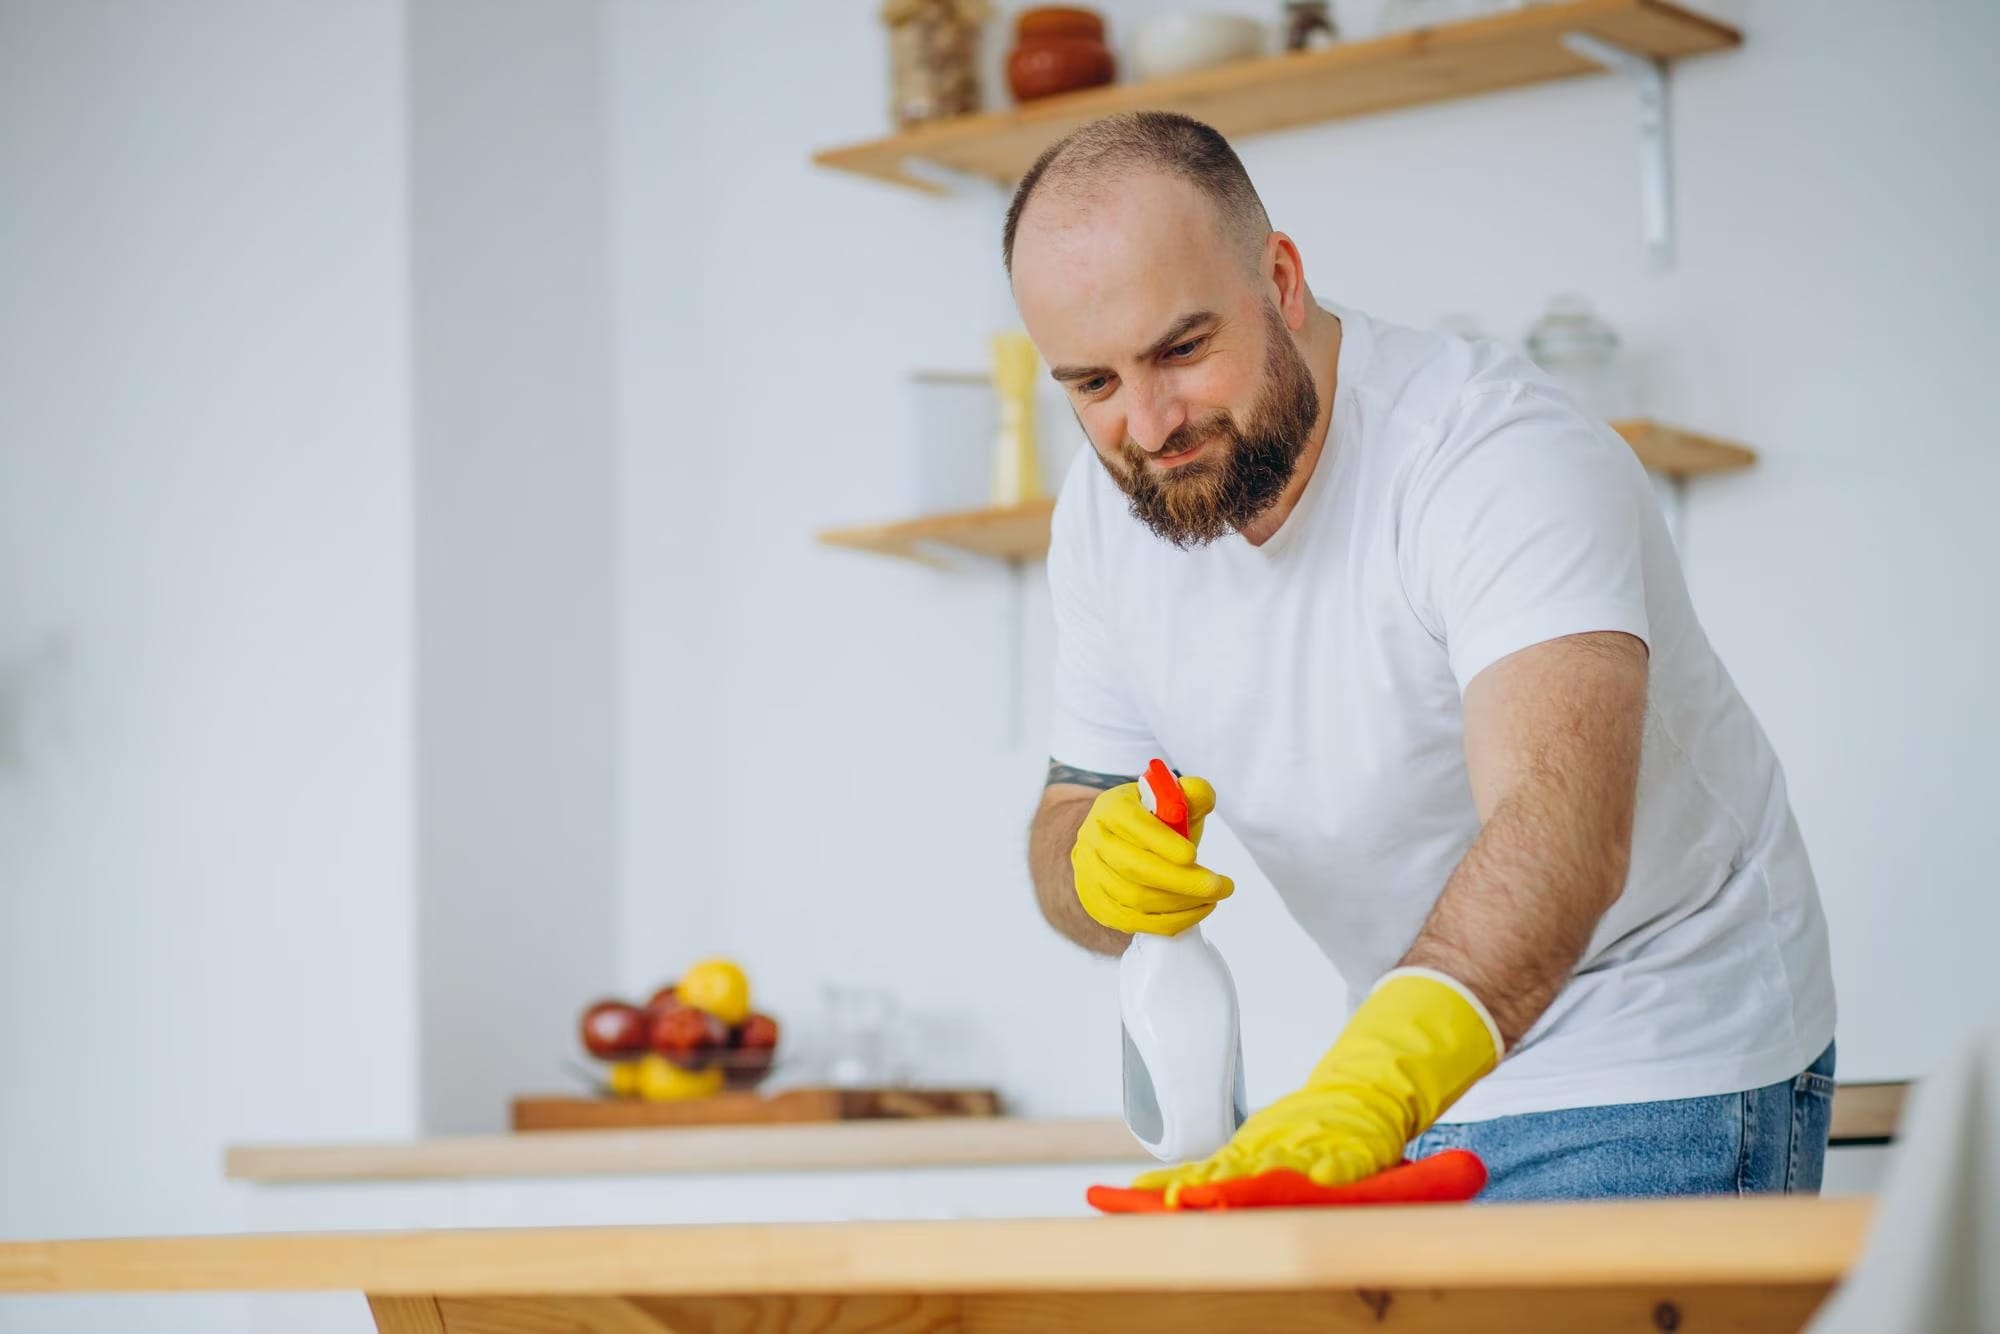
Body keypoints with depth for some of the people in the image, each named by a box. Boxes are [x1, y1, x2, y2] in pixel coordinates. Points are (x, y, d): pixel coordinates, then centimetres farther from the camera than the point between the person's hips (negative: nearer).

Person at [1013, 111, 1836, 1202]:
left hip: (1654, 1071, -6)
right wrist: (1098, 864, -22)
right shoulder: (1105, 513, -4)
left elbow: (1560, 833, -42)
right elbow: (1070, 814, 5)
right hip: (1411, 1072, 7)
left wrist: (1365, 1091, -60)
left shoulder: (1500, 457, -27)